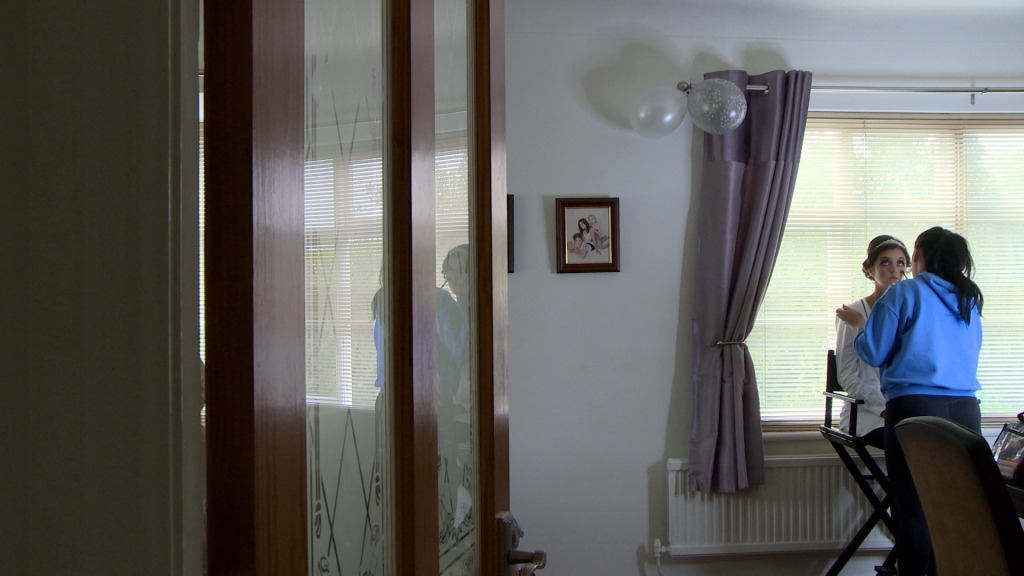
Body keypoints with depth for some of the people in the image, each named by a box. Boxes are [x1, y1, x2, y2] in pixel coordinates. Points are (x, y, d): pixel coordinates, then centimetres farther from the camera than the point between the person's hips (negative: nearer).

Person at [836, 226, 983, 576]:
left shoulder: (903, 294, 1)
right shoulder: (969, 301, 17)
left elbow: (873, 353, 1)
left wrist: (860, 324, 20)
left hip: (916, 406, -5)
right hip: (966, 411, 5)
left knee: (914, 511, -1)